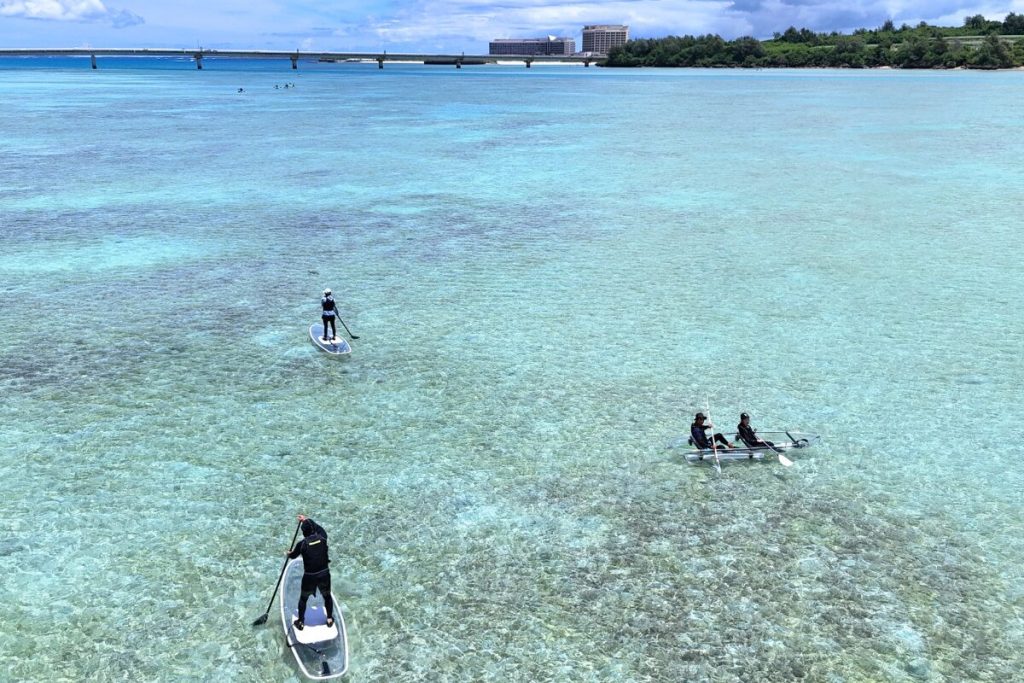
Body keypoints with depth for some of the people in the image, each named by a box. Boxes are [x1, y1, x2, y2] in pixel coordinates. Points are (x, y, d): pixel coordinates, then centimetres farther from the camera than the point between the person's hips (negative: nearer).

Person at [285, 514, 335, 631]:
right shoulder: (322, 538, -7)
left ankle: (301, 622, 31)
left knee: (303, 599, 20)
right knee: (327, 596, 24)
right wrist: (307, 519, 28)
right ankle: (330, 619, 34)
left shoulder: (302, 544, -12)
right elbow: (319, 527, 17)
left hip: (309, 576, -2)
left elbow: (293, 555, 9)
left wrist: (288, 553, 32)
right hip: (324, 574, 2)